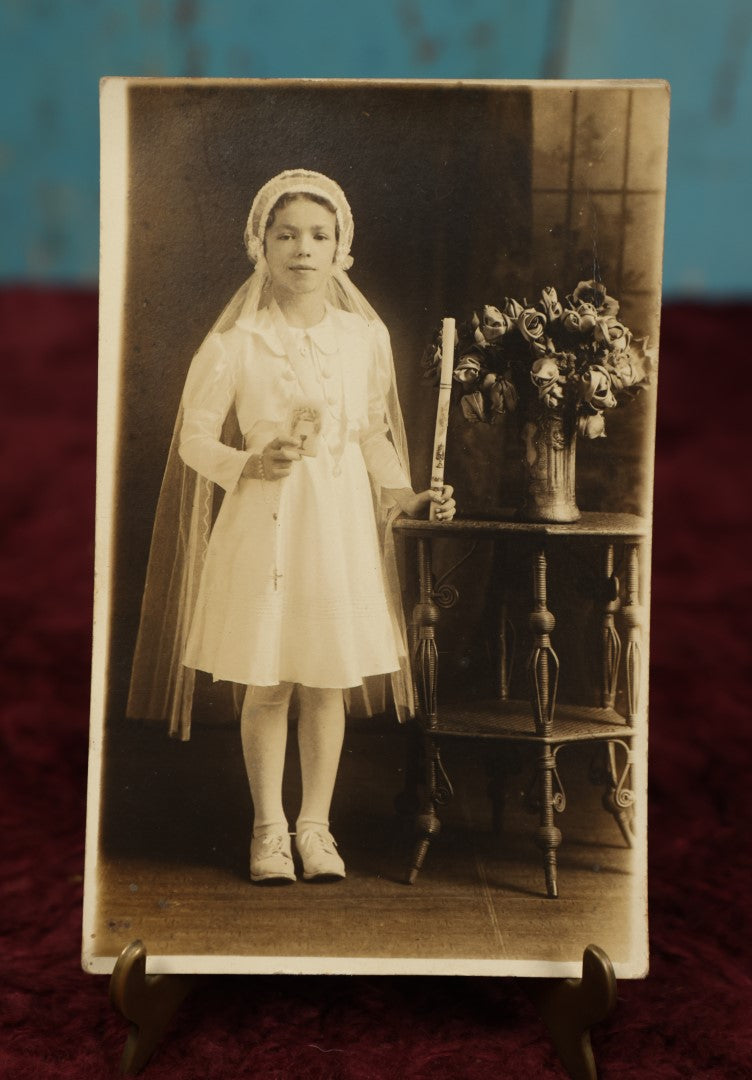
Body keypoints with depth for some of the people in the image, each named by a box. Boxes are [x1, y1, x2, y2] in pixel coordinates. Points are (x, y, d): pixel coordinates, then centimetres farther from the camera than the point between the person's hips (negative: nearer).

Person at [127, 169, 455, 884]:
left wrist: (404, 495, 2)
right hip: (264, 521, -2)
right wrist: (250, 464, -18)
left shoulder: (366, 335, 5)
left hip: (342, 519, 3)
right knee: (266, 684, 4)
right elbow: (195, 436, -1)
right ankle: (268, 828, 22)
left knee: (328, 683, 8)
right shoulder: (235, 341, -5)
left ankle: (315, 825, 24)